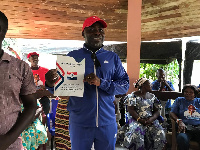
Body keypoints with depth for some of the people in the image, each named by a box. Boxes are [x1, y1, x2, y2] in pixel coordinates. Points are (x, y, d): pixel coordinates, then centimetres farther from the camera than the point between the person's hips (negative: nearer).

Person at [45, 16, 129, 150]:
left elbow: (125, 85, 0)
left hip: (107, 122, 2)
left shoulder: (113, 58, 7)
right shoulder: (73, 56, 3)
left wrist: (101, 83, -17)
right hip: (80, 123, -1)